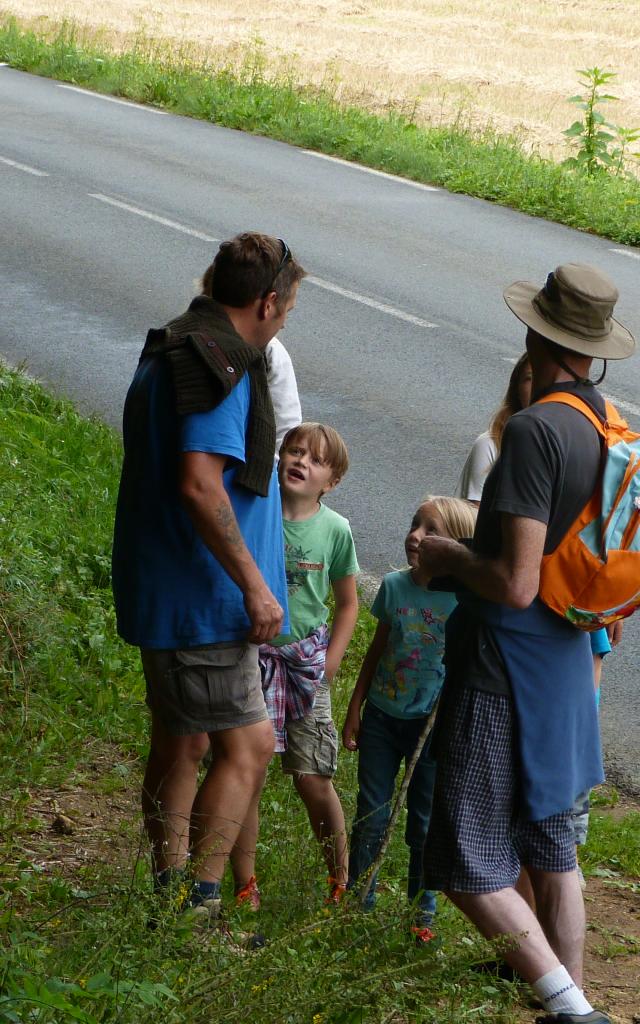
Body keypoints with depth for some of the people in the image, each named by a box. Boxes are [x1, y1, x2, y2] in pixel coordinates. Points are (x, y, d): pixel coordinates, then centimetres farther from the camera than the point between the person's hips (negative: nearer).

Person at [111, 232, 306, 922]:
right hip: (201, 601, -10)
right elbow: (199, 483, -29)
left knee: (181, 743, 17)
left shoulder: (168, 353, 14)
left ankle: (169, 897, 25)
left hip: (168, 597, 10)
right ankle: (198, 905, -5)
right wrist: (254, 583, -23)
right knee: (247, 745, -6)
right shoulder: (222, 366, -19)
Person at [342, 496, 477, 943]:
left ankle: (422, 914, 22)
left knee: (426, 825, 7)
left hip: (432, 722, -3)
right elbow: (377, 650, 8)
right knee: (370, 818, 8)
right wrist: (354, 710, 9)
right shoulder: (394, 586, -3)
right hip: (382, 716, 3)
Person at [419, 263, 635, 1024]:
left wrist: (447, 558, -9)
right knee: (550, 848, 20)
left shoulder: (533, 431, -23)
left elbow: (515, 584, -26)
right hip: (566, 664, 9)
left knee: (470, 866, -4)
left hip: (502, 672, -8)